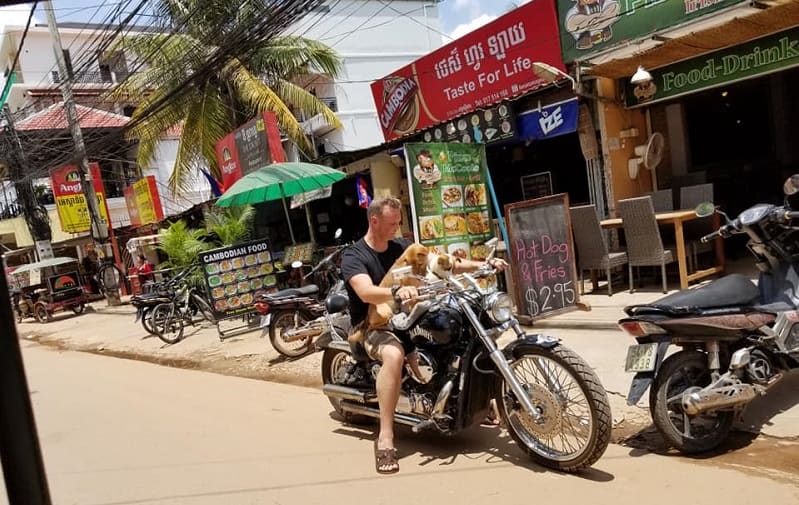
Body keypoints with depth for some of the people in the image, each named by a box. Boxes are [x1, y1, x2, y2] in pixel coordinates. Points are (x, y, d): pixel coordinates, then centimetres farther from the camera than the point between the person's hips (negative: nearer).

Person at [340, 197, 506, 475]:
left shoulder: (402, 246, 7)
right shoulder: (353, 256, -11)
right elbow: (366, 293, -30)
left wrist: (481, 265, -12)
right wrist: (396, 292, -50)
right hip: (371, 326, -6)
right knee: (394, 354, -39)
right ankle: (385, 437, -34)